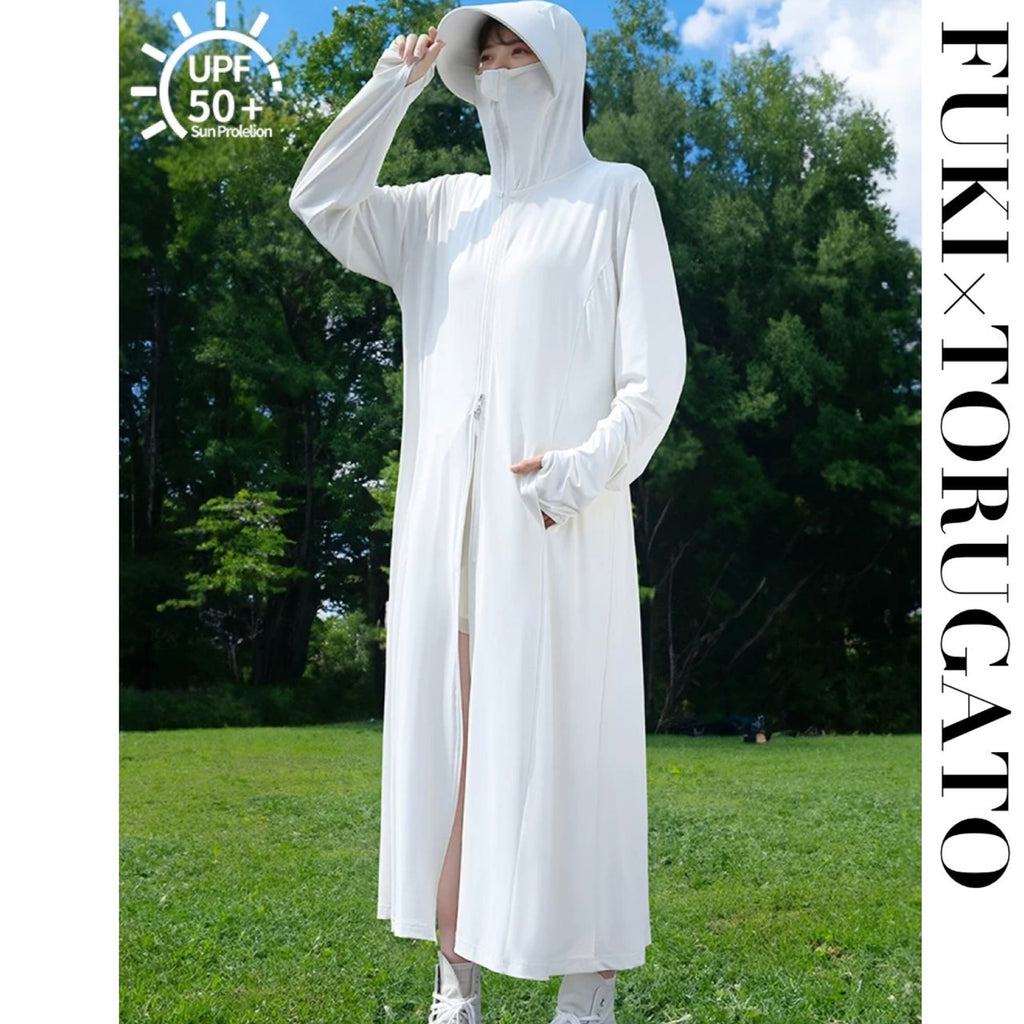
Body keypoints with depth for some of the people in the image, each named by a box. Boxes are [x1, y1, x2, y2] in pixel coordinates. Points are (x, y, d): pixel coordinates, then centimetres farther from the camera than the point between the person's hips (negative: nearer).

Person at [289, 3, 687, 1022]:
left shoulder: (615, 194, 5)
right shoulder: (444, 207, 19)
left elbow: (657, 367, -2)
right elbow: (320, 203, 11)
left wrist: (589, 467, -16)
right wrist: (393, 85, 9)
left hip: (558, 528, -4)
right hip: (449, 525, 5)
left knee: (564, 748, -4)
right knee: (450, 746, 5)